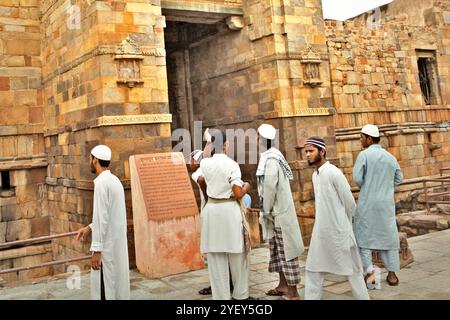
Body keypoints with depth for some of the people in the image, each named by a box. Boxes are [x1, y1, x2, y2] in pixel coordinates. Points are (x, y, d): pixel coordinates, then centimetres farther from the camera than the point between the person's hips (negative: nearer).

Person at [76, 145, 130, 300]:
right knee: (118, 282, 14)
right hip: (117, 243, 9)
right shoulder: (114, 180, 12)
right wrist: (90, 228, 25)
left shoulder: (101, 182, -16)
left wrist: (96, 249, -19)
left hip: (107, 246, -9)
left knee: (105, 288, -1)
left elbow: (102, 218, -21)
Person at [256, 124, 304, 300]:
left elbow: (269, 188, -21)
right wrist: (267, 210, 16)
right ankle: (283, 285, 28)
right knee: (278, 249, 17)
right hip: (277, 210, 10)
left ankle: (293, 292, 4)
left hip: (279, 212, -10)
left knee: (286, 250, -3)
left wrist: (266, 211, -10)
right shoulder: (272, 155, 11)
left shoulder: (270, 160, -19)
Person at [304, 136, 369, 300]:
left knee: (351, 270, 7)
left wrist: (344, 225, 2)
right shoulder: (315, 175, 9)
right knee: (313, 270, 8)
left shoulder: (333, 173, -16)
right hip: (320, 231, 7)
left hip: (338, 231, -7)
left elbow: (349, 203, -11)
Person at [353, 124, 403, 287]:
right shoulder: (390, 157, 7)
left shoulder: (364, 154, -9)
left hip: (367, 202, -4)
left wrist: (365, 187, 5)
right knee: (388, 236, 12)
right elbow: (399, 178, 13)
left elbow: (357, 178, -15)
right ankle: (392, 273, 15)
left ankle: (370, 272, -2)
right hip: (387, 202, 4)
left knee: (363, 236, 6)